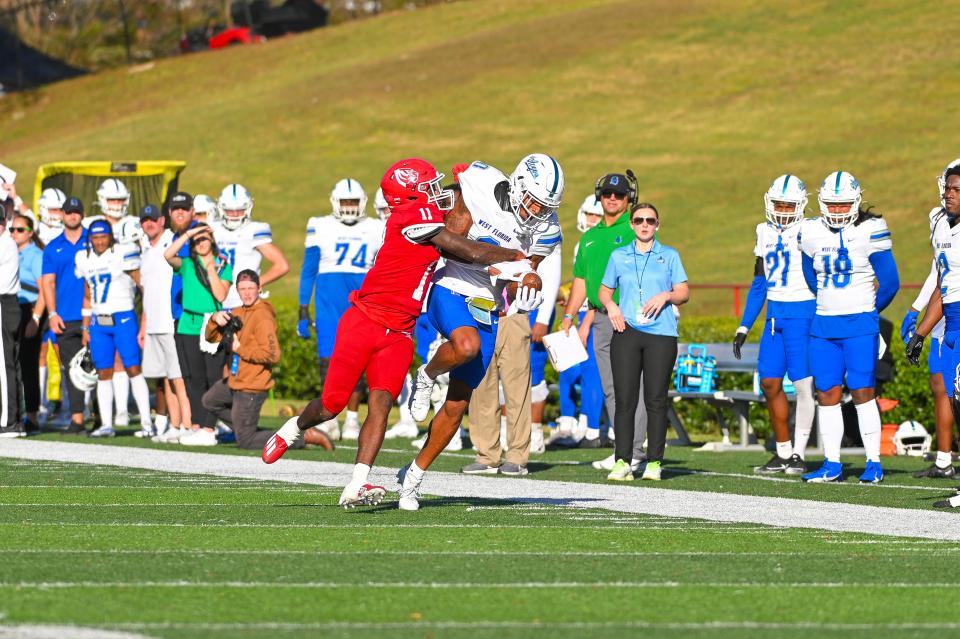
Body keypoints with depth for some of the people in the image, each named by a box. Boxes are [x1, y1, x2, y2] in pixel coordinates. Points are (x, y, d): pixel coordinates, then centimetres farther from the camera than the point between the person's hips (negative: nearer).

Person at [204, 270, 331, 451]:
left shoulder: (263, 317, -20)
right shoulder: (237, 313, 6)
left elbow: (272, 355, -28)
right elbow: (211, 337, 10)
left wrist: (239, 348, -20)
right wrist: (215, 319, -11)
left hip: (252, 387, -9)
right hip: (235, 381, 9)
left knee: (246, 442, -3)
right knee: (210, 401, 32)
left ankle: (305, 436, -3)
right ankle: (248, 429, 33)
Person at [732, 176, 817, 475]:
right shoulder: (766, 234, 12)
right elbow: (759, 285, 18)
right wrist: (744, 327, 15)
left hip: (803, 313, -6)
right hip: (775, 315, 6)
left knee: (804, 384, -5)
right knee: (770, 383, 3)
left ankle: (799, 454, 2)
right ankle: (783, 453, 12)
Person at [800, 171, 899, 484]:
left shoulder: (870, 232, -8)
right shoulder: (812, 233, 6)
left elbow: (890, 282, -3)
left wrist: (868, 311, 8)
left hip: (860, 326, -5)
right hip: (824, 325, 5)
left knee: (862, 393, -5)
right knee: (827, 394, 3)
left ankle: (874, 463, 1)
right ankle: (832, 464, 8)